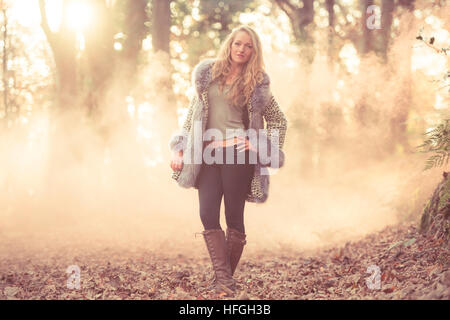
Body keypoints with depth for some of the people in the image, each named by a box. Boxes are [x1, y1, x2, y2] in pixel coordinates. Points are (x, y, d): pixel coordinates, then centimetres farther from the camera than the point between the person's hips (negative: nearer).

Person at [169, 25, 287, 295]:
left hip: (238, 154, -2)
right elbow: (193, 113, 16)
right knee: (208, 215, -9)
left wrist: (262, 147, -1)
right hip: (207, 155, 3)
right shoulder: (208, 73, 11)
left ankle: (226, 277, 9)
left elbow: (279, 121, 12)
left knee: (234, 217, -1)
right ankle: (223, 275, -7)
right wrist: (180, 149, 9)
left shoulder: (257, 83, 6)